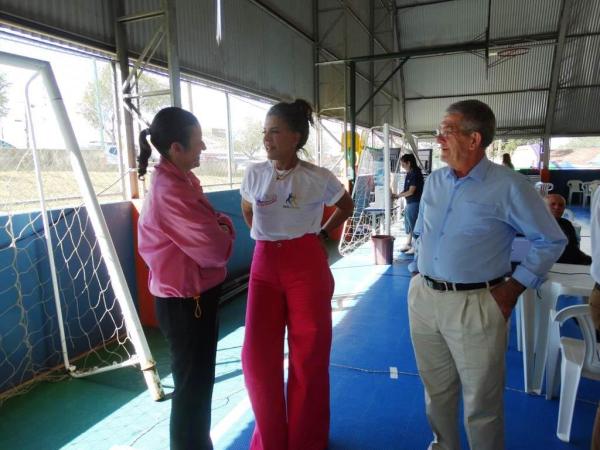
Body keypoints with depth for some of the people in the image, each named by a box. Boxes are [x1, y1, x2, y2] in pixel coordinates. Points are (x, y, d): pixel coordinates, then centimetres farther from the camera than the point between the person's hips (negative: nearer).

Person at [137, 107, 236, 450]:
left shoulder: (178, 181, 8)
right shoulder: (172, 191, -24)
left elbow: (199, 231, 12)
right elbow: (215, 249, -25)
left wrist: (217, 224, -10)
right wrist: (226, 226, -5)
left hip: (190, 295, 10)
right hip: (186, 300, -10)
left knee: (197, 379, 24)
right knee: (193, 384, 7)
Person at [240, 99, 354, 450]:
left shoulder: (319, 178, -6)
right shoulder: (254, 175, 2)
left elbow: (347, 207, 13)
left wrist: (322, 235, 7)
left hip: (307, 266, -2)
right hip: (265, 266, 3)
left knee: (309, 355, 7)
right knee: (257, 354, 2)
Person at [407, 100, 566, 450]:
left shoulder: (509, 187, -10)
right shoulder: (434, 181, 7)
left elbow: (551, 241, -2)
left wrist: (515, 287, -6)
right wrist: (417, 276, 11)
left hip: (474, 305, -5)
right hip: (423, 298, 6)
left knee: (481, 403, 11)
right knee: (436, 390, 21)